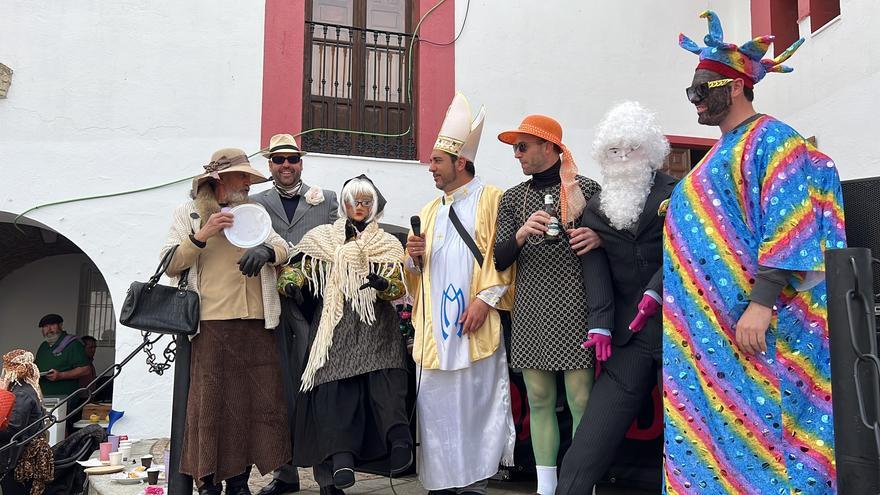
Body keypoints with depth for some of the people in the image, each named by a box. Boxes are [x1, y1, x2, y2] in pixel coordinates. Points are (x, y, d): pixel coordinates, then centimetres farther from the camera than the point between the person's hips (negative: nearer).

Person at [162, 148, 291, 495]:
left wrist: (266, 250, -13)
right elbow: (170, 266, 2)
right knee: (209, 404, -4)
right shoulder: (188, 214, 10)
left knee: (255, 402, 3)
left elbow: (283, 250, 10)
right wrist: (201, 236, -11)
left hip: (256, 325, 4)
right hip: (212, 325, -3)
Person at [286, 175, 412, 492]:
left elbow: (400, 288, 2)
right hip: (336, 327, 1)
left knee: (383, 380, -22)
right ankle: (342, 457, -20)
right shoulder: (323, 239, 18)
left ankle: (398, 443, -34)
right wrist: (289, 282, -11)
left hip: (377, 328, -1)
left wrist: (382, 283, -20)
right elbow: (301, 269, 12)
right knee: (336, 385, -15)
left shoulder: (388, 245, 14)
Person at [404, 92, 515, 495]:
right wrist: (414, 259, 1)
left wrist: (486, 298, -16)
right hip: (435, 327, 6)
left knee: (476, 401, -3)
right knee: (436, 403, 4)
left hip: (476, 326, -5)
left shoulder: (492, 200, 2)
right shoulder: (429, 212, 21)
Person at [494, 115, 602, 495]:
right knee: (539, 400, 7)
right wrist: (521, 234, -15)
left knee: (581, 401, -4)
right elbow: (499, 259, 6)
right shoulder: (513, 198, 12)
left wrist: (598, 238, -15)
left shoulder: (586, 188, 3)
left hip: (574, 308, -3)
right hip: (529, 311, 4)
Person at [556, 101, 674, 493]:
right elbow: (595, 268, 1)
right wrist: (600, 324, -11)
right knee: (588, 447, -3)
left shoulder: (675, 194, 4)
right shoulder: (595, 209, 12)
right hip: (629, 337, 2)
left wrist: (656, 291, -25)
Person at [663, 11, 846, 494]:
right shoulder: (720, 154, 21)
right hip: (709, 330, 9)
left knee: (755, 431, -5)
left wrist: (761, 303, -25)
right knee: (708, 430, 9)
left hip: (749, 324, -9)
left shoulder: (770, 139, -6)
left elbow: (788, 228, -17)